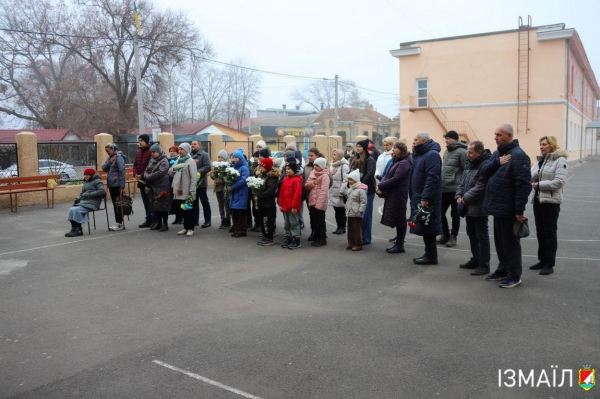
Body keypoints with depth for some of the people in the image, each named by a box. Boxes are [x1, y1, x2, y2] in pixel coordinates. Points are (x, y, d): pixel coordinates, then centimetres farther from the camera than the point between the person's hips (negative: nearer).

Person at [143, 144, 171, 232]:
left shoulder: (164, 161, -10)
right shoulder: (152, 160, 12)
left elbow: (159, 173, -22)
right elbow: (146, 171, 10)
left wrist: (147, 177, -15)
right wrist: (147, 184, -6)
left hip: (162, 187, -7)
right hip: (153, 187, 7)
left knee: (163, 206, -2)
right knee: (155, 205, 13)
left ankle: (165, 224, 6)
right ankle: (158, 223, 24)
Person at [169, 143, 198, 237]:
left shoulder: (190, 161, -8)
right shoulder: (178, 161, 15)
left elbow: (194, 177, -14)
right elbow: (170, 173, 13)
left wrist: (192, 190, -20)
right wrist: (175, 167, -8)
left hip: (187, 191, -7)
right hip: (178, 190, 7)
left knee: (189, 210, 1)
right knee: (182, 210, 12)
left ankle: (190, 228, 9)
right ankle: (185, 227, 22)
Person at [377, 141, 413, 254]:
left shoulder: (404, 163, -14)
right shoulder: (396, 161, 16)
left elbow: (395, 179, -21)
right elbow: (388, 176, 14)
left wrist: (381, 186, -12)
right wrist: (381, 185, -4)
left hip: (399, 195, -9)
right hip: (392, 195, 9)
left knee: (399, 220, -2)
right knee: (396, 220, 13)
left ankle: (400, 245, 6)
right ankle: (398, 243, 21)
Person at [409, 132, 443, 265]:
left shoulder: (432, 155, -14)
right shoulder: (419, 154, 16)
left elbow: (432, 178, -23)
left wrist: (425, 197, -26)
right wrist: (414, 197, 15)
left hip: (427, 199, -10)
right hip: (418, 197, 10)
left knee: (427, 226, -4)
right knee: (424, 227, 13)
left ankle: (431, 256, 5)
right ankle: (429, 254, 22)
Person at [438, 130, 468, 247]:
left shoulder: (462, 152, -10)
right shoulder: (446, 151, 14)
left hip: (455, 189, -7)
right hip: (443, 189, 7)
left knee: (455, 214, 5)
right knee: (440, 212, 9)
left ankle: (453, 237, 17)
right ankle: (445, 234, 23)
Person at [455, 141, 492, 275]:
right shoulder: (469, 164, 13)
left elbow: (480, 187, -24)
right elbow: (462, 182, 16)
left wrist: (465, 198, -17)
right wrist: (459, 196, 0)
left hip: (479, 207, -9)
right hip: (468, 206, 9)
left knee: (481, 236, -1)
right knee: (471, 234, 17)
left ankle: (484, 265, 7)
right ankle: (475, 259, 30)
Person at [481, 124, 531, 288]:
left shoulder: (518, 155, -17)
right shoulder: (497, 153, 12)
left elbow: (523, 184, -21)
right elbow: (483, 172, 4)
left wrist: (520, 210, -23)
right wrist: (497, 162, -15)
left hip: (509, 209, -9)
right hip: (498, 207, 9)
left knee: (510, 242, 1)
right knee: (499, 241, 17)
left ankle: (514, 276, 12)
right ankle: (503, 270, 30)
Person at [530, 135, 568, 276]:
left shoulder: (560, 160, -9)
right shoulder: (539, 160, 13)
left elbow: (559, 182, -19)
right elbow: (530, 178, 6)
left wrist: (539, 184, -15)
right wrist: (533, 177, -15)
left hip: (551, 201, -7)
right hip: (538, 199, 7)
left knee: (550, 233, -1)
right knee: (540, 232, 13)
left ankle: (549, 264, 7)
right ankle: (542, 260, 24)